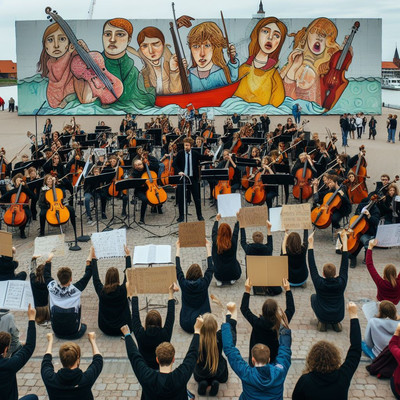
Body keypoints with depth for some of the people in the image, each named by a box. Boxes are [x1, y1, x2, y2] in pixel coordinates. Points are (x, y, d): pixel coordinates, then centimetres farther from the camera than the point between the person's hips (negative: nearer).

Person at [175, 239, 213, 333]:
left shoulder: (184, 284, -11)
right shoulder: (204, 284, -13)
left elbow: (178, 269, 4)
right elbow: (210, 268, 1)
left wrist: (178, 248, 13)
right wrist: (208, 248, 9)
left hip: (186, 324, 2)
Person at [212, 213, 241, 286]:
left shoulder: (215, 242, -15)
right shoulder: (233, 241, -15)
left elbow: (214, 231, 7)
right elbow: (236, 231, 5)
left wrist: (217, 220, 25)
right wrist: (238, 220, 23)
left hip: (219, 274, 0)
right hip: (233, 274, 0)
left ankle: (219, 280, 16)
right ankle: (232, 279, 17)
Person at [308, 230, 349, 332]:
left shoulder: (319, 283, -19)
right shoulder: (341, 282, -16)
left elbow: (312, 266, -14)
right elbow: (344, 264, -9)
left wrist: (311, 244, -12)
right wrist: (344, 242, -6)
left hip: (322, 315, -1)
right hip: (338, 316, 2)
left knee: (314, 296, 26)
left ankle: (322, 322, 12)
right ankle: (336, 323, 15)